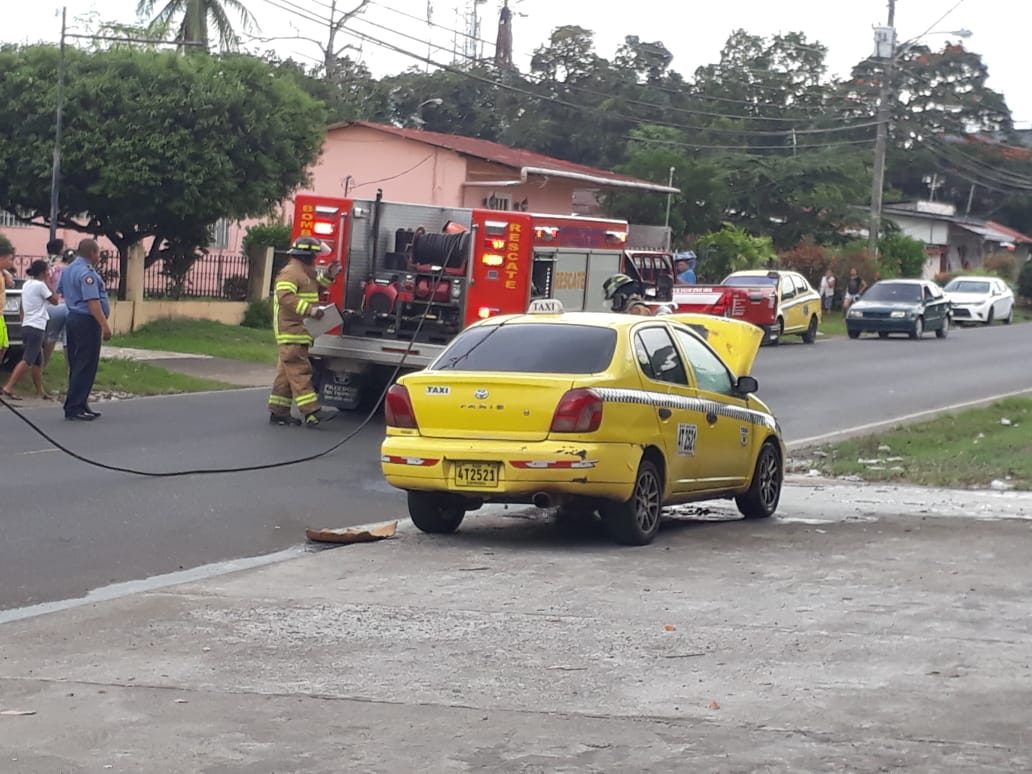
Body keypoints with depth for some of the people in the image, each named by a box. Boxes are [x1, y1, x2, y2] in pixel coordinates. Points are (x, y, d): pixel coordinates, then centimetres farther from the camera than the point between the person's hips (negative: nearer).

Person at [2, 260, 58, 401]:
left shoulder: (26, 285, 13)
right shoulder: (40, 285, -12)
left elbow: (22, 309, 17)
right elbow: (54, 300, -4)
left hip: (27, 327, 10)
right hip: (36, 328, -10)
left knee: (37, 361, 15)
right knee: (27, 361, -12)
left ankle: (40, 391, 20)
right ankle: (8, 388, -19)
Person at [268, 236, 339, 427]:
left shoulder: (305, 273, 20)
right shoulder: (290, 273, -14)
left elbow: (313, 288, 38)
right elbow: (285, 296, -28)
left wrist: (327, 276, 23)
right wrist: (309, 309, -33)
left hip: (299, 333, 11)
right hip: (292, 333, -11)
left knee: (287, 373, 12)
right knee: (299, 370, -14)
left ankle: (278, 412, 16)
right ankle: (310, 412, -20)